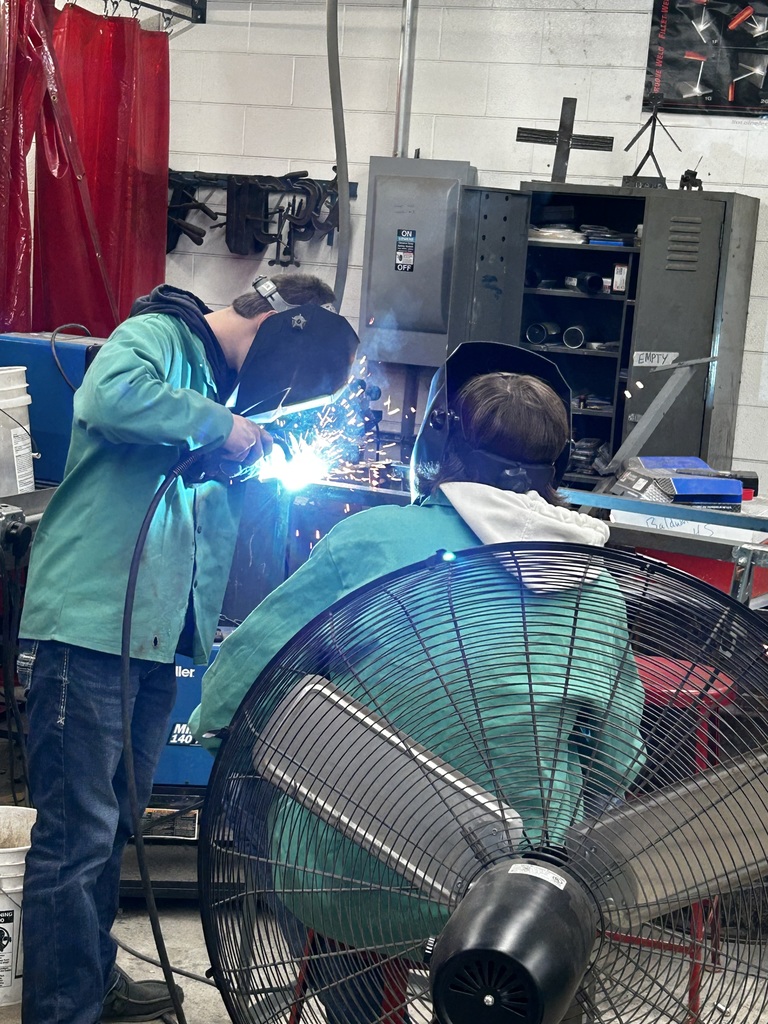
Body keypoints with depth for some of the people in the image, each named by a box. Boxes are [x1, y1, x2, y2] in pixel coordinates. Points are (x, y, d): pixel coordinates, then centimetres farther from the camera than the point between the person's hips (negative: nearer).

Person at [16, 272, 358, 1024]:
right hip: (89, 628, -9)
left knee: (110, 827, 18)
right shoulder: (156, 336, -6)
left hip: (155, 638, 9)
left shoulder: (220, 384, 21)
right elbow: (106, 398, -29)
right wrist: (219, 426, -18)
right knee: (77, 835, -4)